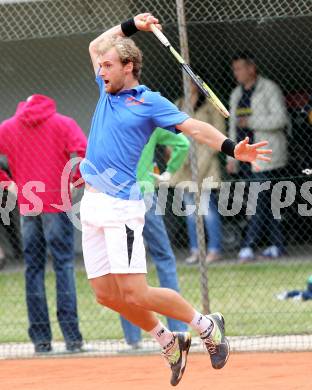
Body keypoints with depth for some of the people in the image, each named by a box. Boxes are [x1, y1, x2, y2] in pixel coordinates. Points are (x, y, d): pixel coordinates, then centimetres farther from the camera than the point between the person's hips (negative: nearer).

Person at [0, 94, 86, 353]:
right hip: (56, 204, -3)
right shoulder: (63, 123, 2)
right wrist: (77, 179, 0)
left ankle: (40, 339, 4)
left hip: (25, 206, 3)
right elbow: (84, 151, -13)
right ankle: (71, 336, -8)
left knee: (33, 267, 7)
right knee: (64, 265, -2)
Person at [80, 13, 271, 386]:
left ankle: (206, 325, 6)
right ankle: (168, 342, 21)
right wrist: (130, 26, 18)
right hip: (92, 204, 8)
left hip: (119, 205, -8)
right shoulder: (108, 91, 15)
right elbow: (95, 46, 29)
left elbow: (194, 127, -13)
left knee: (135, 294, -13)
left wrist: (231, 148, -27)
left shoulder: (149, 101, -5)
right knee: (106, 294, 5)